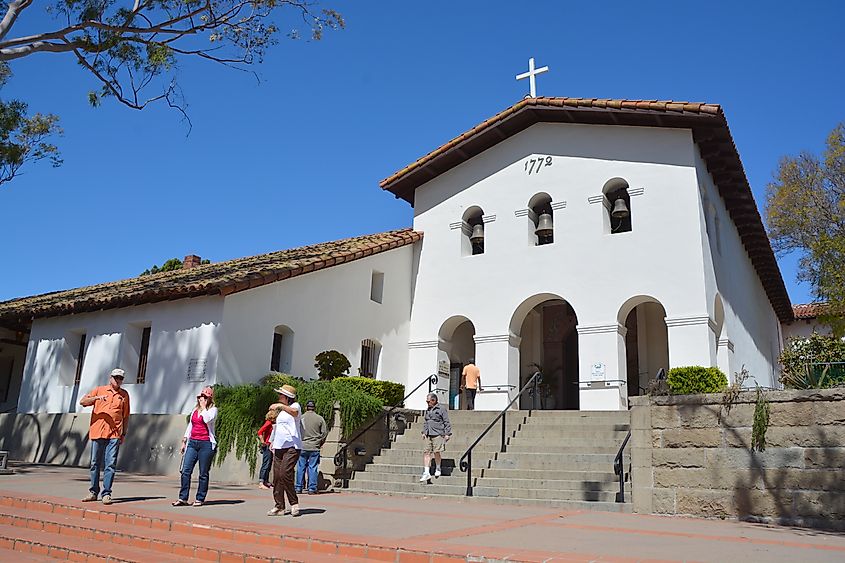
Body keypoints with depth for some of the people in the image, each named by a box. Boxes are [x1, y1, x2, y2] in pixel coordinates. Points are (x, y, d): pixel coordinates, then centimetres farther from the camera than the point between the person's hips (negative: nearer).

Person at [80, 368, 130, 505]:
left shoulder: (124, 395, 13)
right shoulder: (99, 390, 10)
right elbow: (82, 402, 1)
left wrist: (124, 433, 10)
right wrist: (97, 398, -16)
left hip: (114, 434, 0)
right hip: (97, 432, 0)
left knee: (110, 464, -6)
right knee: (95, 463, 7)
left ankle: (106, 494, -4)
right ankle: (93, 492, 17)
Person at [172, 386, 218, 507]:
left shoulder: (213, 409, -1)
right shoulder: (195, 410, 18)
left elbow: (207, 419, -22)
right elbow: (190, 425, 23)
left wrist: (203, 406, -11)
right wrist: (184, 441, 18)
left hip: (206, 443, -6)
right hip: (192, 442, 6)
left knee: (203, 473, 0)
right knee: (185, 470, -2)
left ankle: (200, 499, 8)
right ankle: (183, 498, 4)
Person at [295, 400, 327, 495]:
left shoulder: (300, 418, 0)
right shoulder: (320, 418, 0)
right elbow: (324, 432, 0)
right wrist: (320, 443, 12)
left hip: (302, 447, 1)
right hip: (315, 448, -1)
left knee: (300, 468, 8)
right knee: (313, 468, 3)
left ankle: (298, 488, 12)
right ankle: (312, 489, 3)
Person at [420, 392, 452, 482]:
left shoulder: (441, 409, -4)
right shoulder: (428, 410, 17)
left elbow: (447, 422, -5)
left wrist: (447, 434, -8)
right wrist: (424, 432, 18)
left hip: (438, 434, -6)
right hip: (428, 435, 6)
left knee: (436, 452, -4)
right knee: (427, 453, -1)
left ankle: (438, 469, 20)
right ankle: (426, 473, -1)